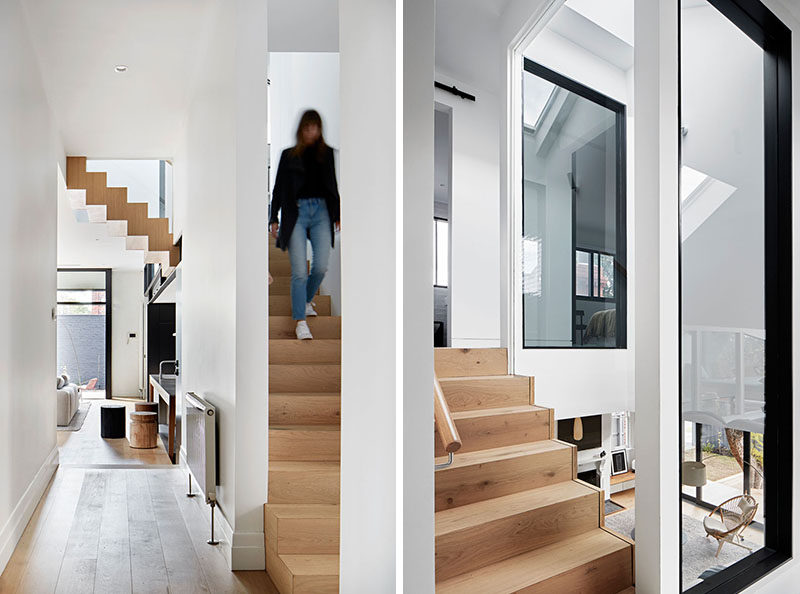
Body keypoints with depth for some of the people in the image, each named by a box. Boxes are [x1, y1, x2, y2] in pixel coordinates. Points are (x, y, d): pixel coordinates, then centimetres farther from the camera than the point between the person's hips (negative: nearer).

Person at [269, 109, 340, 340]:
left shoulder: (327, 154, 12)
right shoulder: (289, 155, 8)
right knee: (299, 271, -8)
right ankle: (300, 322, 0)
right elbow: (278, 188, 10)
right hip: (296, 212, -2)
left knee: (321, 267, -4)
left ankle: (306, 300, 26)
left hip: (321, 211, 2)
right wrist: (274, 219, 5)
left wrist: (337, 216, 12)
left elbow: (333, 187, 17)